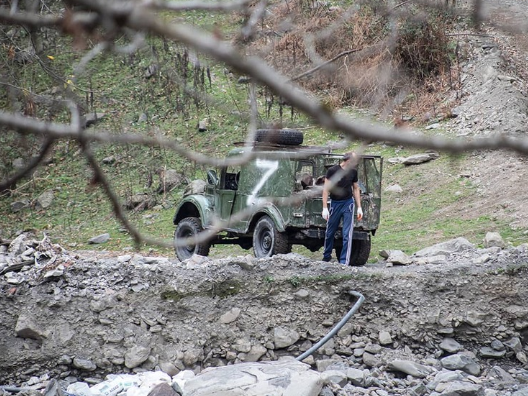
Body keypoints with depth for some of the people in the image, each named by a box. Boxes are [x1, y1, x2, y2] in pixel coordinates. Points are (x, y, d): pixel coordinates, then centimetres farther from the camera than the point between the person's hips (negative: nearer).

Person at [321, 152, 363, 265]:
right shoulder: (332, 170, -10)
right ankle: (326, 257, 32)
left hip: (348, 203, 2)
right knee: (330, 232, 11)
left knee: (347, 234, -7)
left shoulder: (353, 171, 2)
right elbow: (326, 189, -9)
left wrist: (359, 207, 8)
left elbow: (355, 189, 12)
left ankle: (344, 262, -6)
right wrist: (325, 208, -15)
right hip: (335, 203, -1)